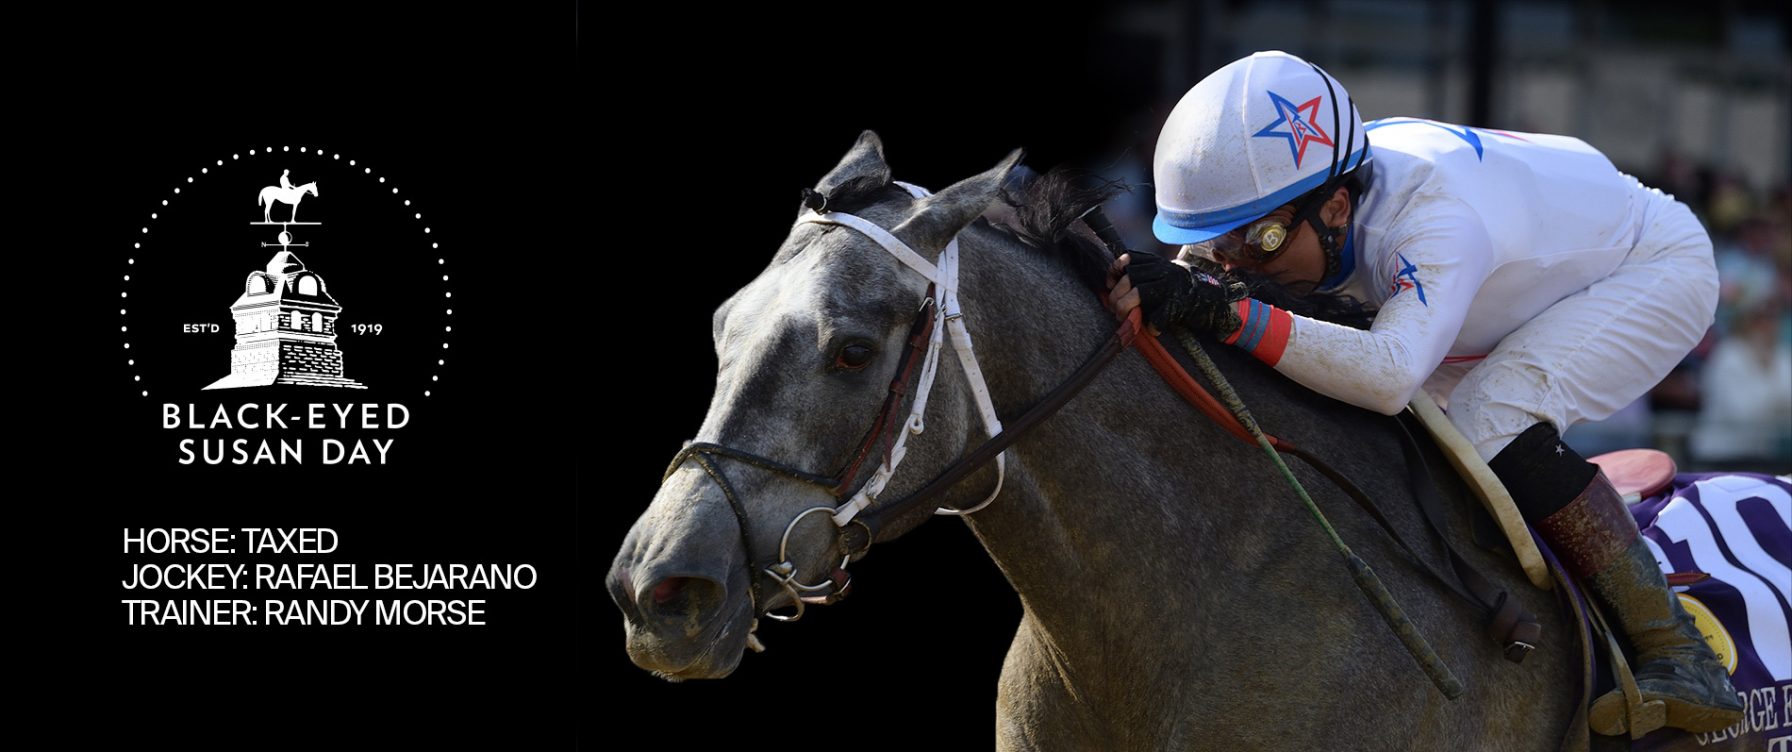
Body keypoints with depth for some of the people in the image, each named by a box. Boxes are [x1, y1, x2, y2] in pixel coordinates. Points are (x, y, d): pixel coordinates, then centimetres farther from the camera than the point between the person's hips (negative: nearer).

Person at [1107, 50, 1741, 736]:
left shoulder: (1434, 219, -42)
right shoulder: (1284, 203, -18)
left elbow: (1392, 373, -56)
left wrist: (1228, 313, -64)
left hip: (1659, 264, -9)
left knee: (1493, 421, -32)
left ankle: (1679, 658, -24)